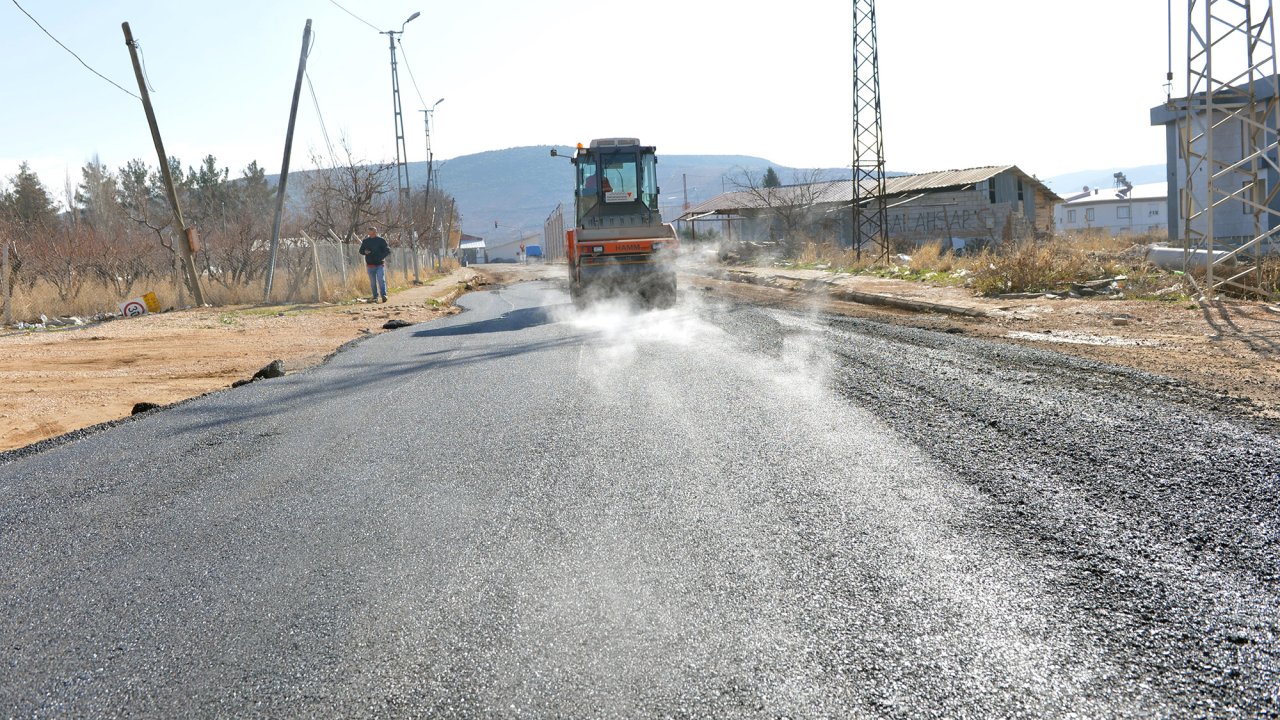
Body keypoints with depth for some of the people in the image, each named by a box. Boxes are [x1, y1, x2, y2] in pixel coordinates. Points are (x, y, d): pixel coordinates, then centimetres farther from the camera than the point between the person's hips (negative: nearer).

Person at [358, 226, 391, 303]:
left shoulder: (381, 240, 1)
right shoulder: (365, 241, 9)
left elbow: (388, 250, 2)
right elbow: (361, 251, 17)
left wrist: (382, 256, -14)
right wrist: (365, 252, -6)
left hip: (380, 265, -3)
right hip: (370, 265, 3)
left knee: (381, 280, -15)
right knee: (373, 282, 7)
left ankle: (384, 295, -19)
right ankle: (375, 297, 14)